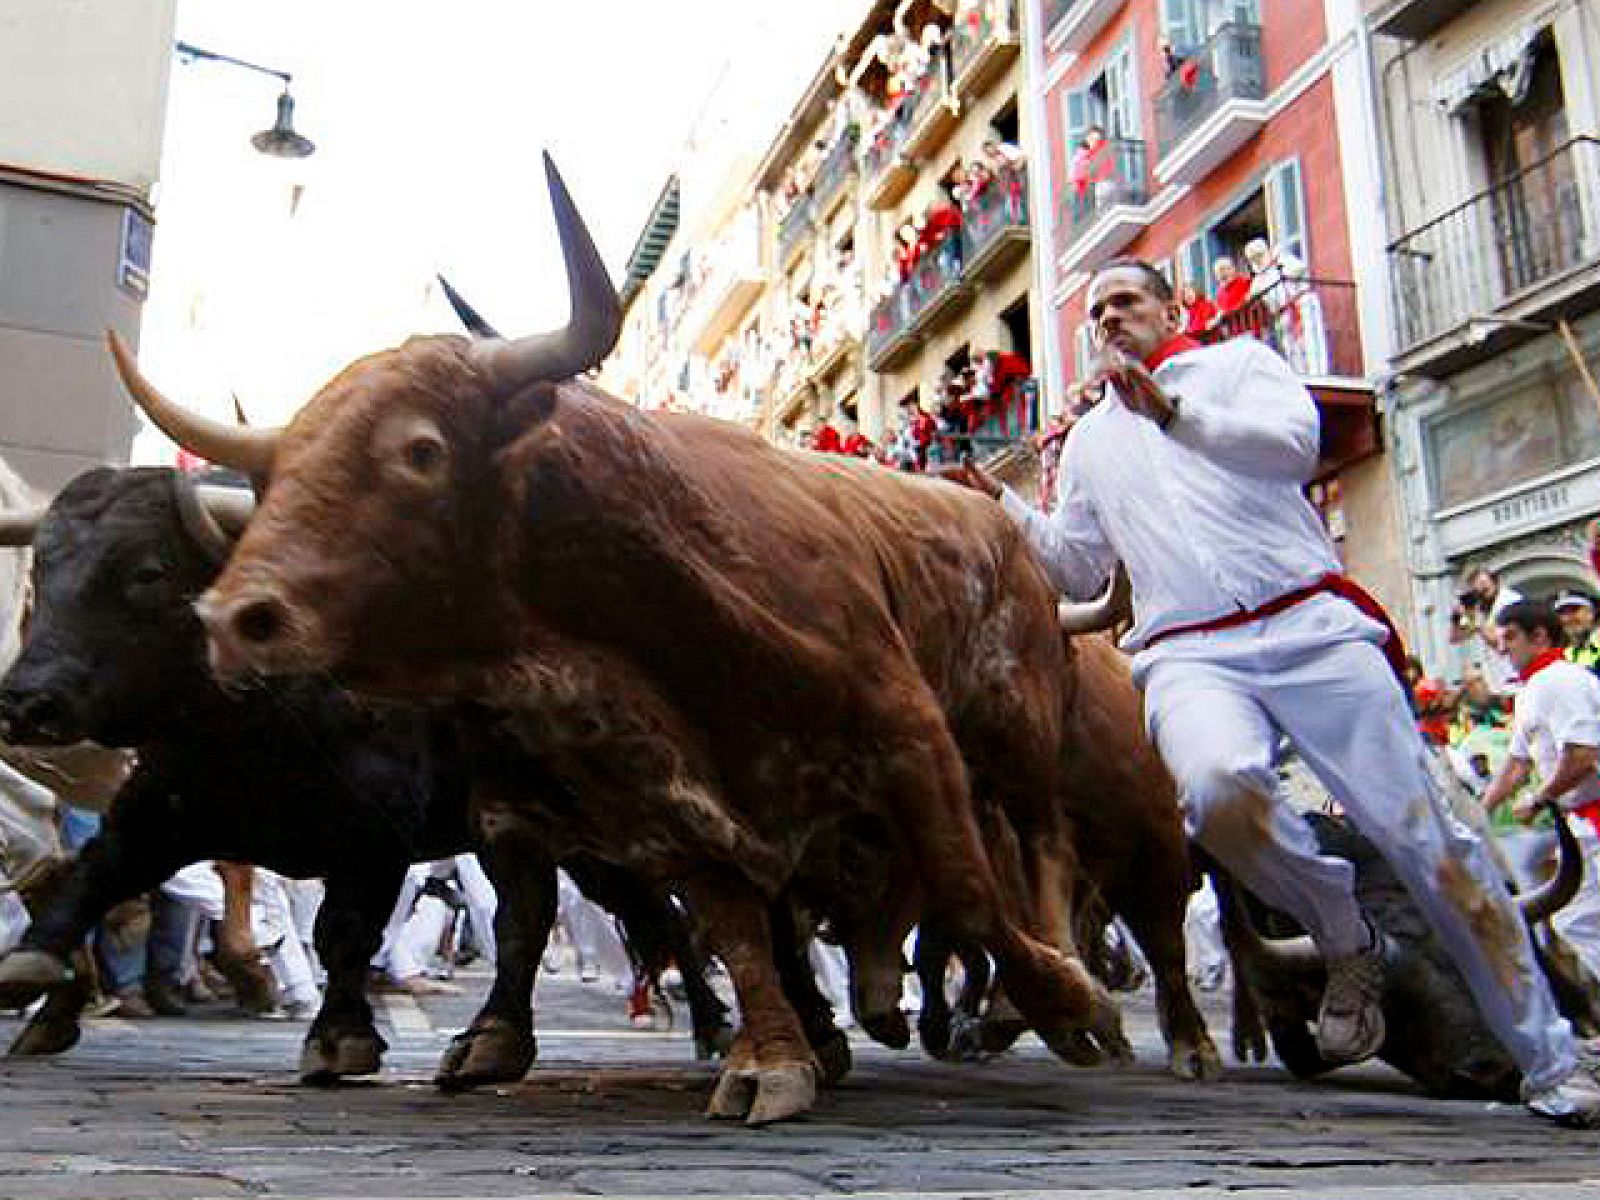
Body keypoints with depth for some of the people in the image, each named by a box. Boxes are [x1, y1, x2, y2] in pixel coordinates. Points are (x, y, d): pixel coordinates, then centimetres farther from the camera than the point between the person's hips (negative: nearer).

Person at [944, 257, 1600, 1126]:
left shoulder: (1236, 363, 16)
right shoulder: (1089, 441, 27)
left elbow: (1294, 441, -5)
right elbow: (1078, 571, 26)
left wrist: (1175, 410, -14)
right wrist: (1002, 505, 15)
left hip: (1312, 625, -1)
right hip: (1191, 655, 2)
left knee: (1425, 835, -6)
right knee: (1217, 785, -34)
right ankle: (1347, 945, -6)